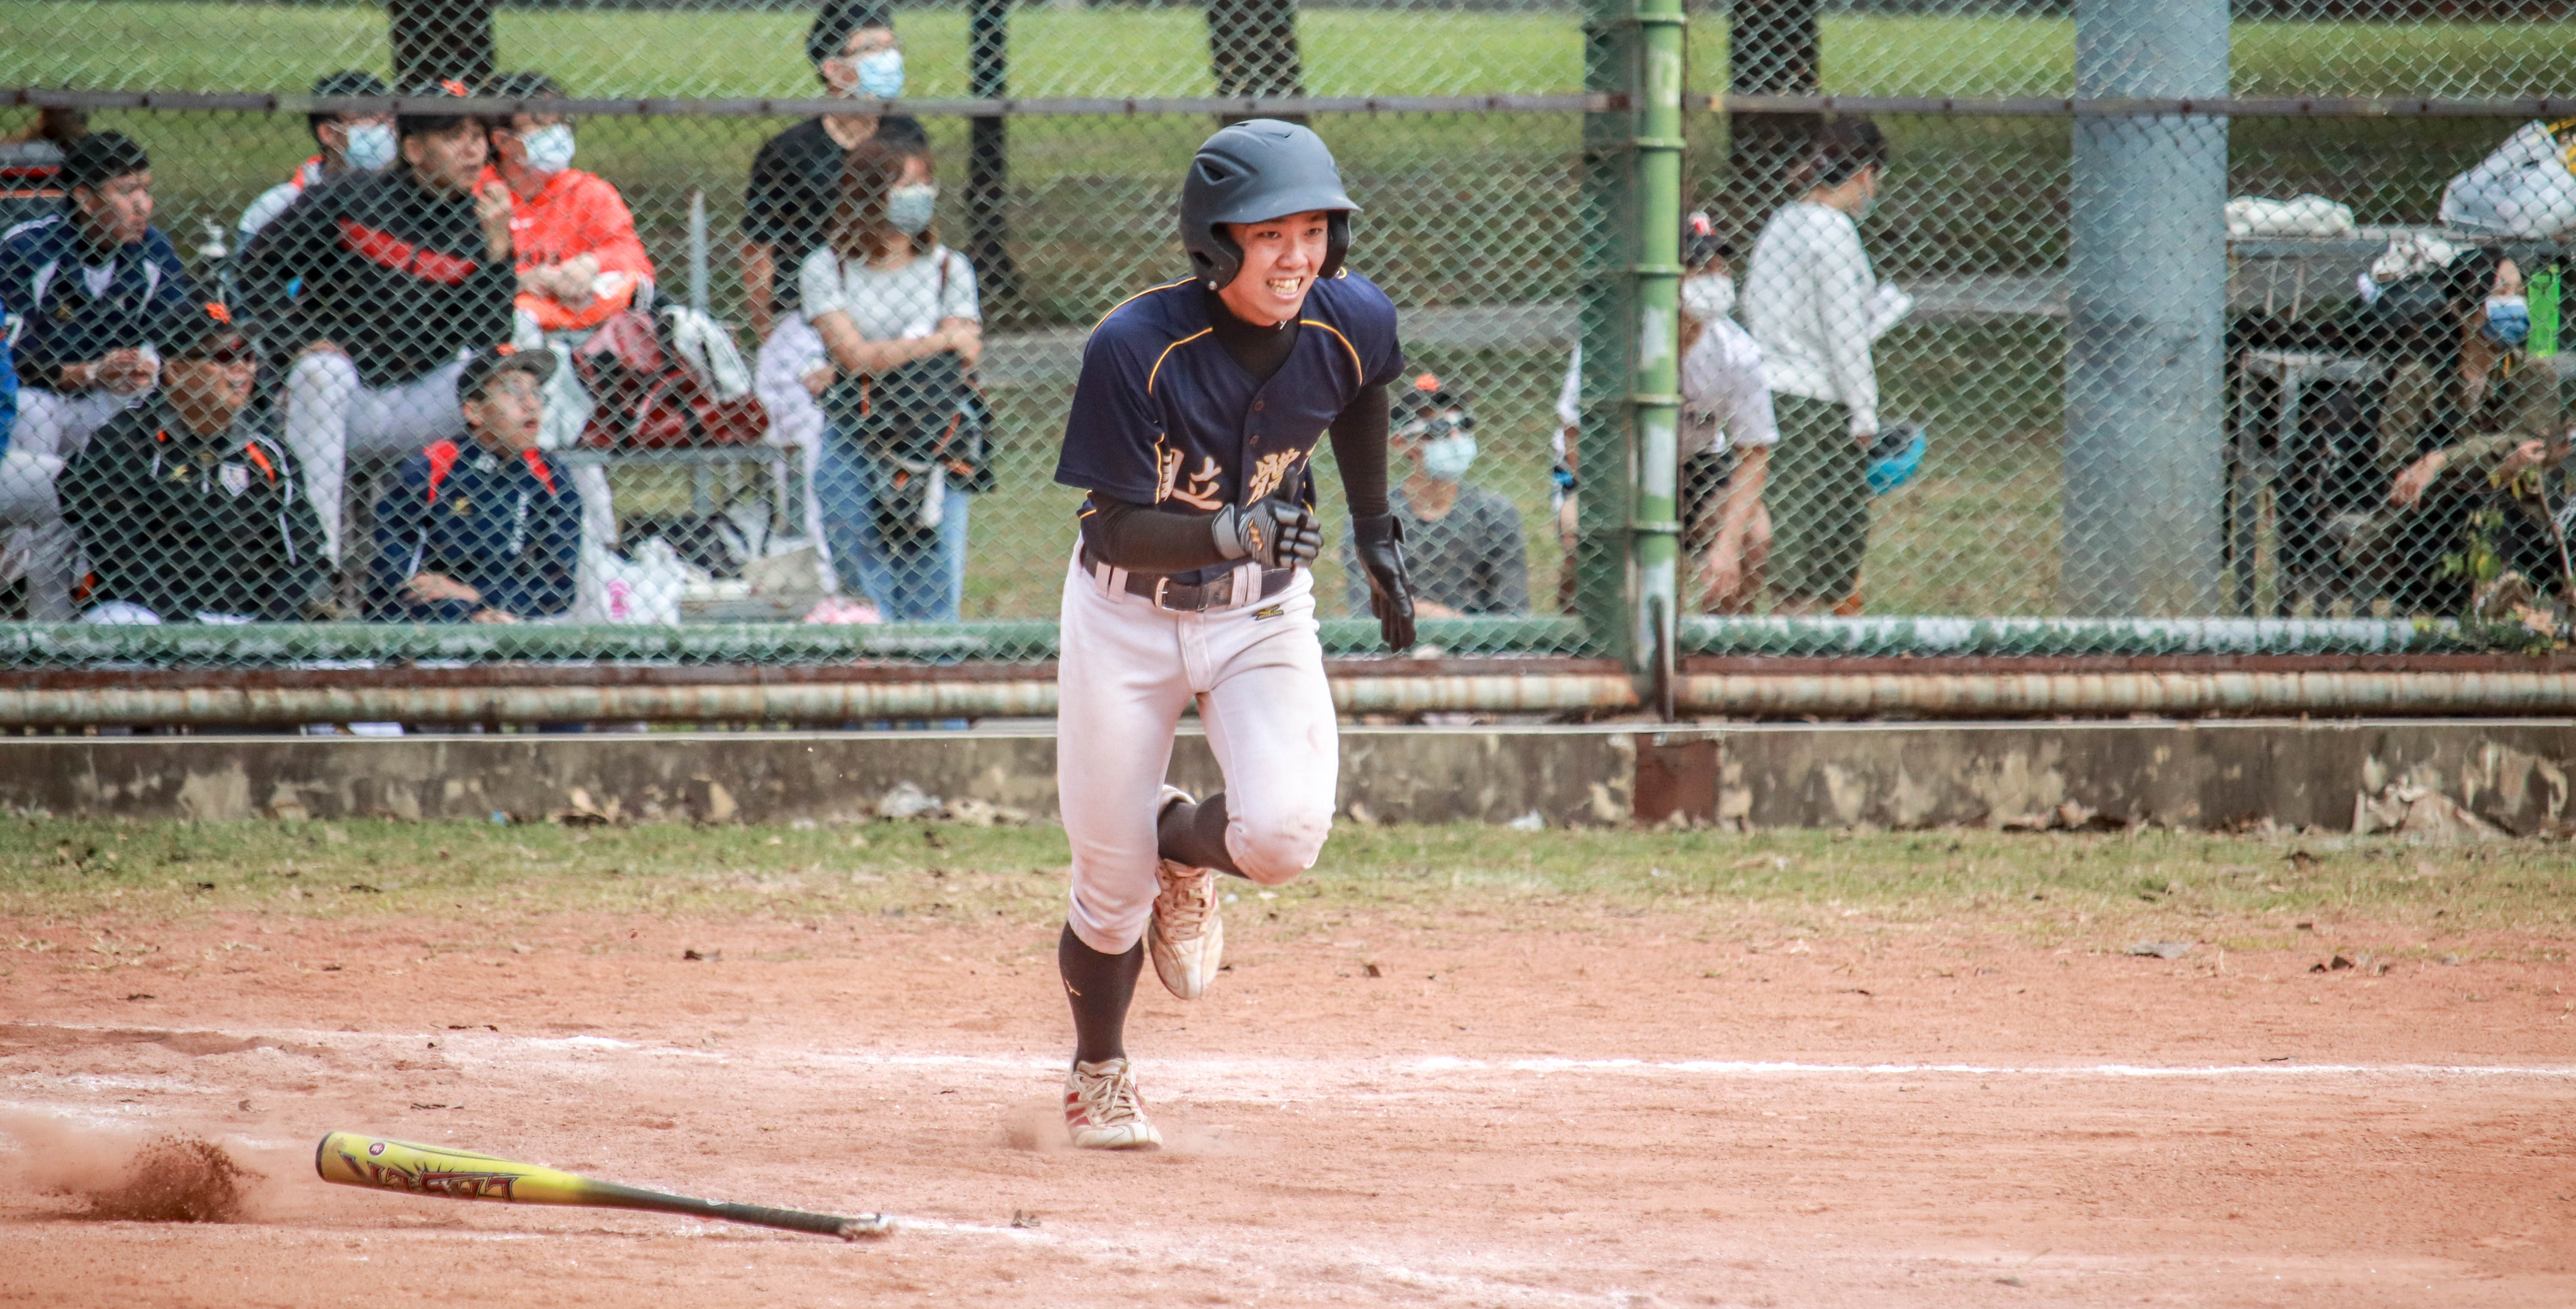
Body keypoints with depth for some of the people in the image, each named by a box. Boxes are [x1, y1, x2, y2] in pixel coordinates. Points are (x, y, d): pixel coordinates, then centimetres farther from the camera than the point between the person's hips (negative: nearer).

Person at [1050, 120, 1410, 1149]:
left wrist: (1375, 529, 15)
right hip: (1129, 612, -2)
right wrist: (1229, 532, -42)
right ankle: (1097, 1076, 33)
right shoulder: (1135, 349, -27)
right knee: (1112, 890, 3)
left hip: (1263, 612, 2)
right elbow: (1120, 529, -25)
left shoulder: (1350, 323, -15)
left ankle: (1185, 847, 16)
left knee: (1284, 834, -22)